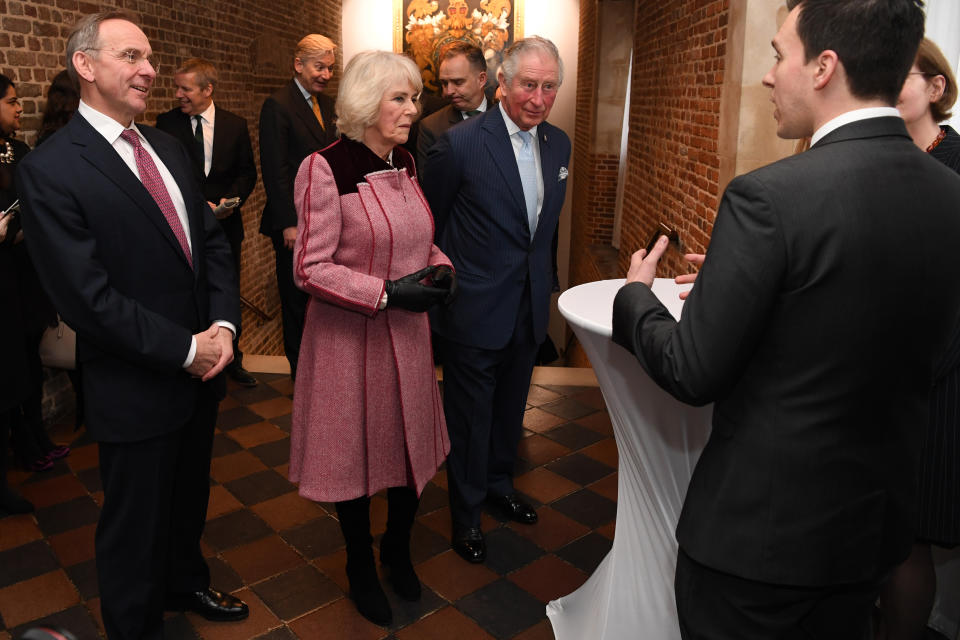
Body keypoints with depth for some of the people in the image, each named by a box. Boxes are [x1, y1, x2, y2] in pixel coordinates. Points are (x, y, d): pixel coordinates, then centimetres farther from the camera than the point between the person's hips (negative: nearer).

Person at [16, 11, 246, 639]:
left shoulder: (168, 148, 7)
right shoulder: (50, 169, -15)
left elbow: (212, 241, 7)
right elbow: (86, 298, -19)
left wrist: (223, 325, -7)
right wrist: (185, 350, -16)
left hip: (202, 368, 7)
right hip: (137, 389, -6)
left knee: (188, 499, 26)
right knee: (135, 525, 14)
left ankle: (186, 581, 51)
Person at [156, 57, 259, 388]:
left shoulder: (235, 125, 3)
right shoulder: (166, 123, -1)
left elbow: (247, 173, 6)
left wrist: (230, 199, -13)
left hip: (225, 224, 2)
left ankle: (232, 361, 28)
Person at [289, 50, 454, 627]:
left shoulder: (404, 162, 5)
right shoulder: (326, 168, -16)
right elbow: (310, 269, -17)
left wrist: (441, 266, -4)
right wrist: (387, 292, -23)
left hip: (408, 333, 6)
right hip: (351, 337, -6)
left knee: (413, 445, 15)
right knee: (356, 453, 12)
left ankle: (398, 549, 43)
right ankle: (361, 567, 38)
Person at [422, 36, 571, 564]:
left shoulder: (559, 144, 4)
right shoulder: (459, 143, -16)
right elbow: (429, 225, -6)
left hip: (529, 307, 6)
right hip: (474, 308, -6)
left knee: (510, 408, 23)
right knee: (469, 418, 9)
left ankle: (499, 483, 47)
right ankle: (466, 515, 29)